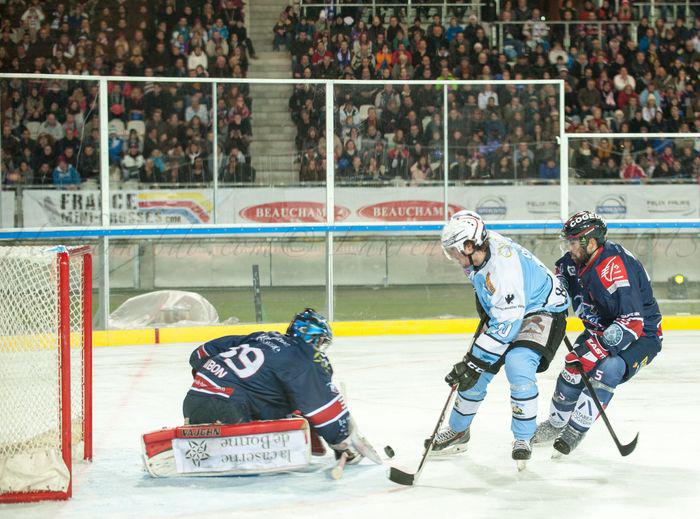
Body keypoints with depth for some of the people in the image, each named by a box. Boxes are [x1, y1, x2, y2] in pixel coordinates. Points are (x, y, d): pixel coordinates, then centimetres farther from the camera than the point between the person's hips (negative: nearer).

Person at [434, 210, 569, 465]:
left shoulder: (502, 266, -37)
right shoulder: (481, 250, -11)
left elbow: (507, 325, -37)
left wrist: (473, 362, -35)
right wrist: (484, 303, 19)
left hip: (542, 310, -9)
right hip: (504, 310, 9)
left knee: (518, 366, -29)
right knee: (476, 370, 8)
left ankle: (523, 439, -14)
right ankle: (458, 430, 27)